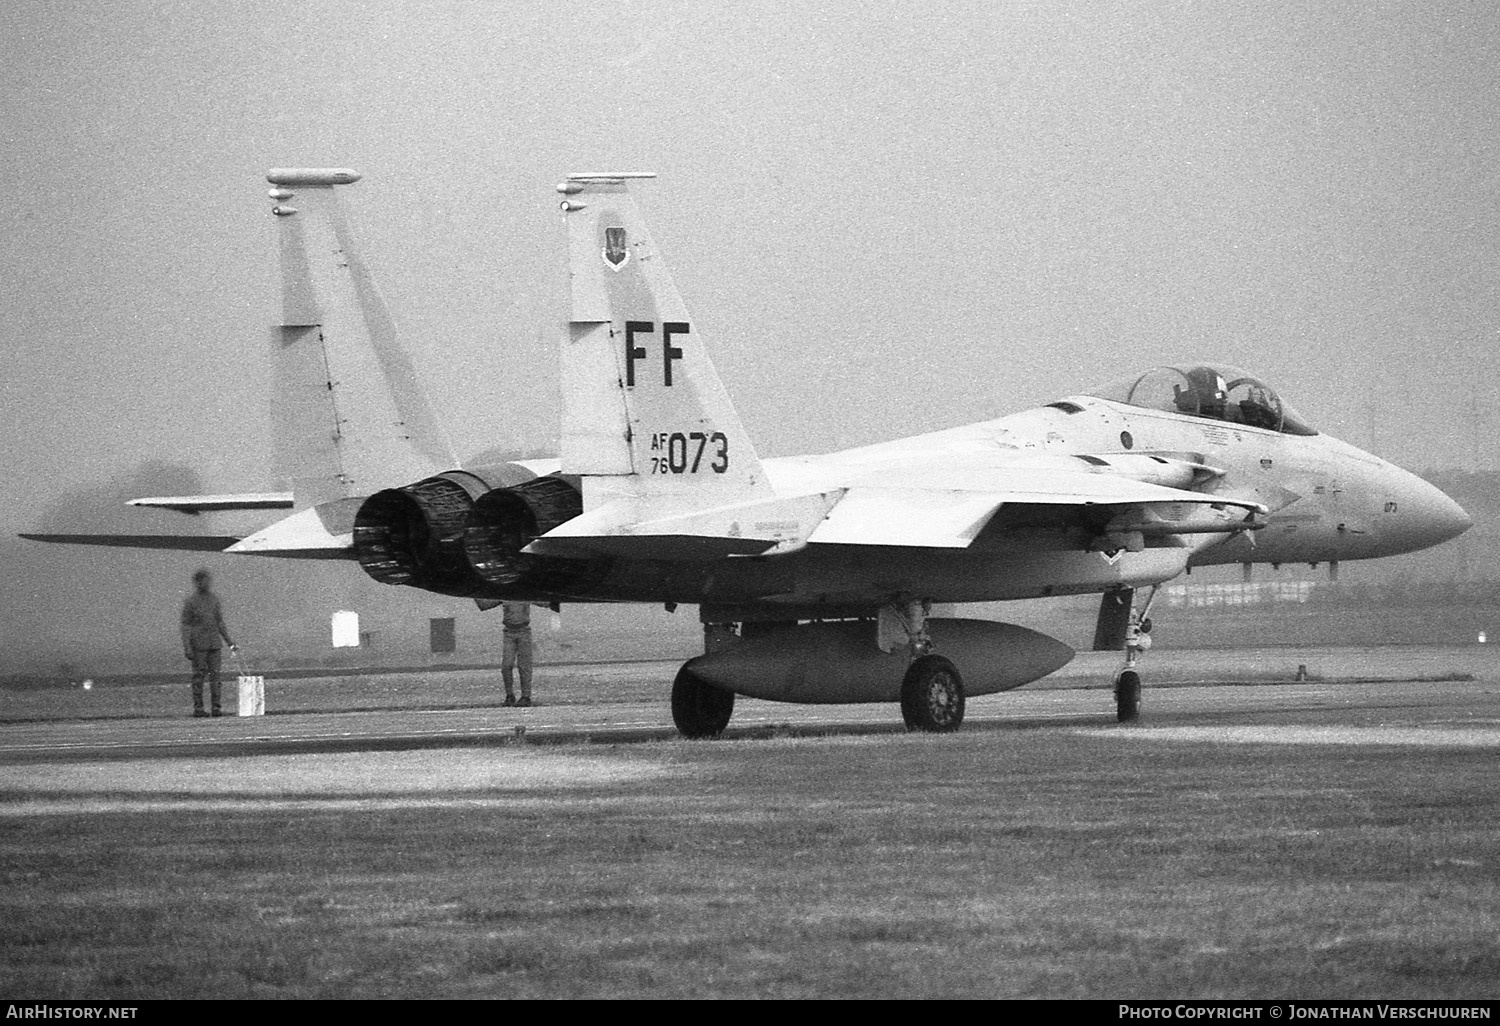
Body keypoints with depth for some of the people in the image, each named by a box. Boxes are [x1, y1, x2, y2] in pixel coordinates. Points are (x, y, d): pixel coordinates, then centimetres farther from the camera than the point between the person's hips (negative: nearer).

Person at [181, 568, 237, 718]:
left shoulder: (214, 599, 11)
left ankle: (216, 708, 3)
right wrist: (187, 648, -12)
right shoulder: (191, 602, -4)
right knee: (199, 675, -2)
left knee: (215, 675, 1)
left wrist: (230, 643, 14)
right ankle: (198, 708, 3)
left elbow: (220, 623, 17)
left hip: (214, 644, 4)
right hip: (198, 645, -4)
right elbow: (185, 625, -5)